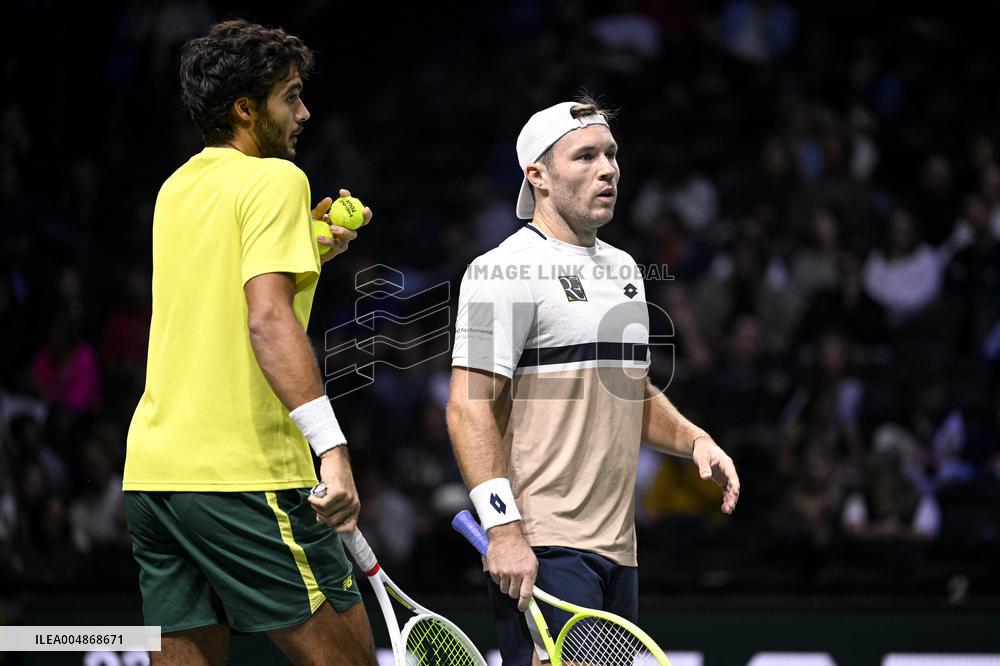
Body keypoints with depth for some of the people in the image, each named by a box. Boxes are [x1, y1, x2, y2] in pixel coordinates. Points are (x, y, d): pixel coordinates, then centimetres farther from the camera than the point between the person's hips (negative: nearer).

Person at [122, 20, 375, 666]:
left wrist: (313, 249, 21)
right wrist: (332, 448, -25)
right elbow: (268, 320, -19)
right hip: (243, 477, -8)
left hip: (153, 466, 8)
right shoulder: (276, 179, -6)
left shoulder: (178, 187, 17)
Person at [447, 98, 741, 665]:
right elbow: (469, 409, -15)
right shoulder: (505, 272, -9)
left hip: (616, 549, 9)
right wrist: (504, 528, -23)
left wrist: (697, 442, 9)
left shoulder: (623, 270, 18)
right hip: (540, 552, -9)